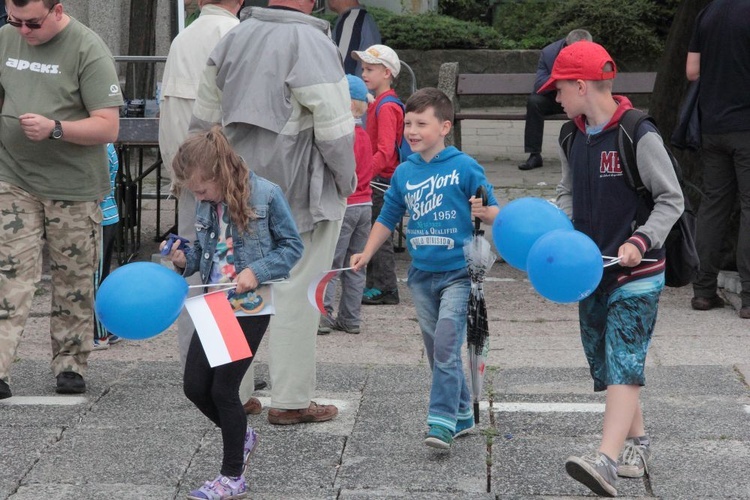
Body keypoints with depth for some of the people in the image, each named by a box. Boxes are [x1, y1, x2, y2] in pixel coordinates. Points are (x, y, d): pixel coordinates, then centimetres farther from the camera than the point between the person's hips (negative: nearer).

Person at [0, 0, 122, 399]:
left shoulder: (88, 50, -9)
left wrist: (54, 128, -25)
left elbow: (108, 127, -13)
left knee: (73, 281, 6)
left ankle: (70, 365, 17)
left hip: (73, 187, -3)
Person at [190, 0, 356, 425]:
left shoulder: (234, 39, 8)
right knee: (296, 292, 1)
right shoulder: (313, 45, -15)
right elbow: (335, 131, -17)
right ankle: (291, 399, 7)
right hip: (301, 193, -6)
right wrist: (347, 182, -2)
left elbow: (205, 118, 13)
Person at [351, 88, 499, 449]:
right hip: (422, 275, 6)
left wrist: (485, 212, -26)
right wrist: (367, 253, 10)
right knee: (437, 351, 11)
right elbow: (388, 217, 19)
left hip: (458, 273, -5)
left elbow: (495, 214, -4)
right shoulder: (404, 173, 6)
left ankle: (442, 422, -13)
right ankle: (462, 415, 25)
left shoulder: (464, 167, -8)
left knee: (445, 346, -15)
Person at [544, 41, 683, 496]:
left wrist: (640, 242, -22)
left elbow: (672, 199, -10)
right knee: (605, 364, 13)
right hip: (590, 271, 8)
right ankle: (639, 442, 29)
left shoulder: (639, 135, -15)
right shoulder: (574, 138, 6)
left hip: (635, 273, -7)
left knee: (623, 364, -15)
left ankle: (606, 461, -25)